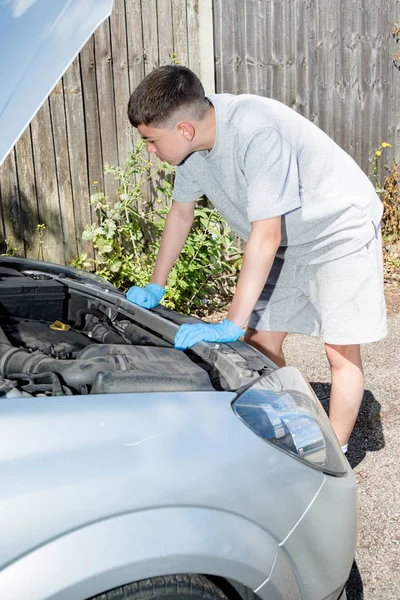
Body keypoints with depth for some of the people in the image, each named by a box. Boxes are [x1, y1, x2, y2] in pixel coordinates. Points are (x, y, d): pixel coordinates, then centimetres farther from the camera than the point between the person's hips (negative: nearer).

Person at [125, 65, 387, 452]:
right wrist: (155, 288, 7)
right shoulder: (194, 141, -11)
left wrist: (232, 325, -33)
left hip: (341, 229, -7)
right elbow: (181, 212, 4)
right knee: (260, 341, 4)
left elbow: (266, 235, -35)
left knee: (341, 352, -6)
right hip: (287, 244, 8)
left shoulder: (257, 133, -35)